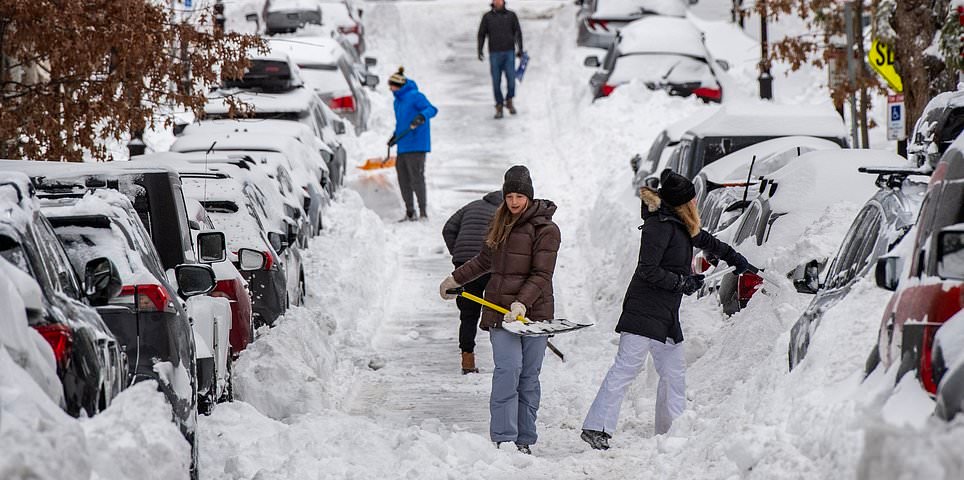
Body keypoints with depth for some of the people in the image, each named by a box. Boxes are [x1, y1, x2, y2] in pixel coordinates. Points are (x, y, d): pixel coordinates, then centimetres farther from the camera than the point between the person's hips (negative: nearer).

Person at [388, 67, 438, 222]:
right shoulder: (398, 100, 17)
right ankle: (410, 213, 17)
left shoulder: (415, 96, -11)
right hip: (402, 147, 9)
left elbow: (431, 109, -21)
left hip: (416, 145, -9)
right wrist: (395, 136, 26)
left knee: (416, 178, -8)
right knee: (403, 179, 9)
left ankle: (423, 212, -3)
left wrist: (422, 116, -38)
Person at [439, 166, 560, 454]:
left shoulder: (545, 229, -4)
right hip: (500, 309, 3)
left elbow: (541, 275, -11)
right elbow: (485, 260, 30)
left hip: (534, 309, -3)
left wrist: (522, 303, -24)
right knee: (508, 369, -12)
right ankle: (502, 439, -15)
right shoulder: (501, 224, 14)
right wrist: (455, 279, 37)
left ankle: (524, 440, 6)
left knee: (529, 376, 0)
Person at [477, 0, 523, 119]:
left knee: (511, 79, -8)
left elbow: (518, 32, 4)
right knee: (496, 81, -1)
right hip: (494, 54, 0)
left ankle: (509, 101, 17)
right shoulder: (487, 17, 4)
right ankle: (499, 108, 11)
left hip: (509, 54, 0)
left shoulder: (511, 15, 4)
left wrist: (520, 49, -7)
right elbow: (481, 34, 5)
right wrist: (480, 51, -5)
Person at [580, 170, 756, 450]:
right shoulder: (661, 225, -13)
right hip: (644, 310, -10)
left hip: (667, 315, 10)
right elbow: (648, 270, -18)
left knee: (674, 373, 8)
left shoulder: (681, 226, 16)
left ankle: (670, 432, 15)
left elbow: (706, 241, 36)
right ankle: (596, 428, -14)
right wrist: (683, 283, -12)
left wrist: (736, 260, 46)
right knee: (626, 368, -12)